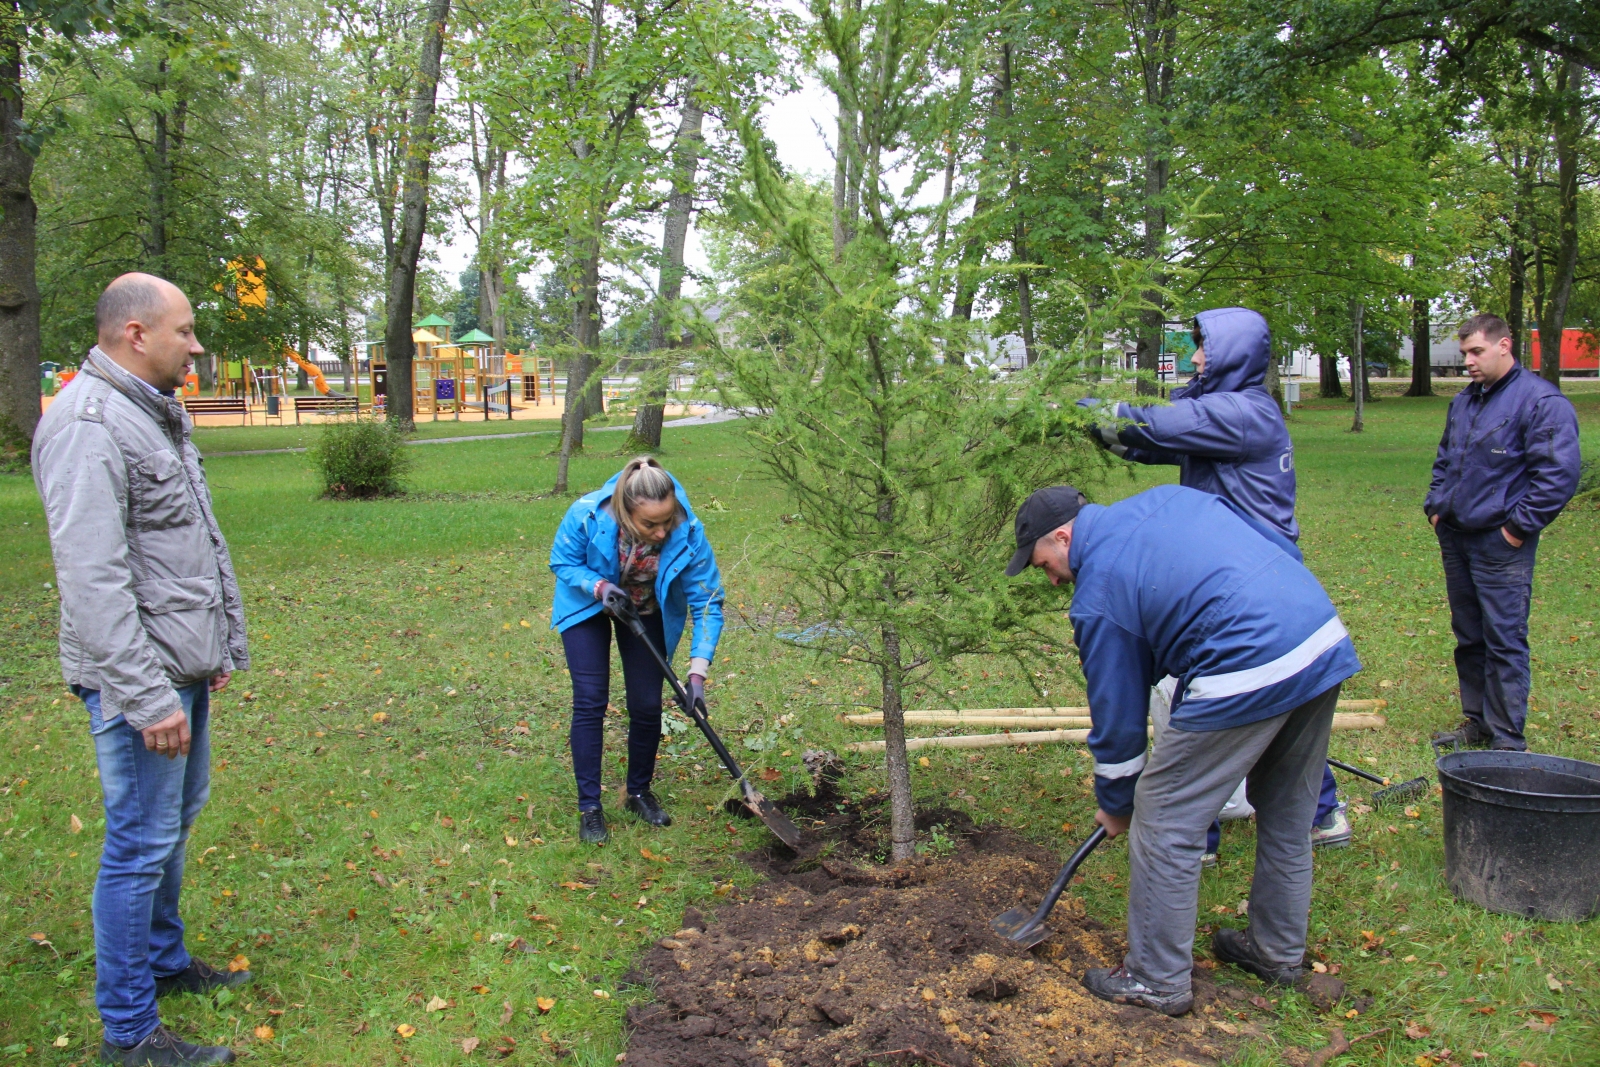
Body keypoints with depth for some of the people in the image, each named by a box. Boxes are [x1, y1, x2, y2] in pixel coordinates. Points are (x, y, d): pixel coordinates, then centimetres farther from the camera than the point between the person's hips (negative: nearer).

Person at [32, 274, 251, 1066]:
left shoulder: (158, 414, 14)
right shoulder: (89, 425, -19)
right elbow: (93, 577, -25)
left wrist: (223, 643, 21)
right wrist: (146, 696, -24)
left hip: (182, 667, 10)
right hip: (138, 674, -10)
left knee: (175, 820, 21)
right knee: (141, 842, -1)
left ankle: (163, 961, 39)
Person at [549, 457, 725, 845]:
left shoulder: (688, 534, -34)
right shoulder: (587, 515, -35)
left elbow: (707, 602, -26)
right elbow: (562, 563, -15)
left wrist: (698, 672, -32)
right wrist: (599, 586, -35)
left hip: (647, 612, 1)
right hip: (588, 606, -1)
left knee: (647, 705, 0)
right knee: (591, 701, -9)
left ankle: (639, 792, 24)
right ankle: (589, 807, 3)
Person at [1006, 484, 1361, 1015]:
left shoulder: (1097, 597, -2)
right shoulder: (1171, 496, 17)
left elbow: (1117, 710, 5)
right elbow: (1282, 545, 18)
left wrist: (1115, 803, 19)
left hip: (1249, 676, -9)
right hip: (1329, 641, 9)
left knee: (1164, 822, 6)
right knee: (1287, 815, 24)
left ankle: (1157, 981, 18)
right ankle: (1278, 951, 41)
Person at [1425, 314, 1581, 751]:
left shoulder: (1541, 400, -11)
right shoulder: (1464, 402, 14)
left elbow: (1559, 473, -17)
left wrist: (1518, 526, -15)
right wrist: (1436, 507, 14)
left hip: (1500, 544, -8)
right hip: (1455, 538, 8)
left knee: (1504, 641, -3)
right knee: (1468, 637, 15)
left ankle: (1507, 740, 5)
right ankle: (1476, 721, 27)